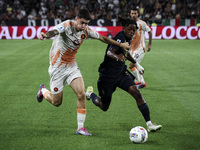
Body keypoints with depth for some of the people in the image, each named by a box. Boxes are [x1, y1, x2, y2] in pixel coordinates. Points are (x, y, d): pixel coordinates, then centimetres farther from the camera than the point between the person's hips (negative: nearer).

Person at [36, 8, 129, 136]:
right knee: (56, 102, 4)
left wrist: (120, 45, 14)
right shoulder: (67, 26, -22)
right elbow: (54, 32, -42)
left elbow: (103, 38, 11)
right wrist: (46, 35, -65)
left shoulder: (86, 31, -4)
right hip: (57, 67, -5)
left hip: (72, 66, 5)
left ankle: (80, 127, -3)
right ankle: (43, 90, 39)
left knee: (81, 94, -13)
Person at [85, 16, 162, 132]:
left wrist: (136, 64, 31)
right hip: (108, 76, -7)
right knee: (104, 107, 9)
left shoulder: (127, 39, 3)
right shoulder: (120, 37, -23)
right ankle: (90, 93, 42)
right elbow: (109, 52, -39)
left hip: (121, 73, 7)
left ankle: (149, 124, -16)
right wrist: (117, 57, -61)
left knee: (137, 94, -16)